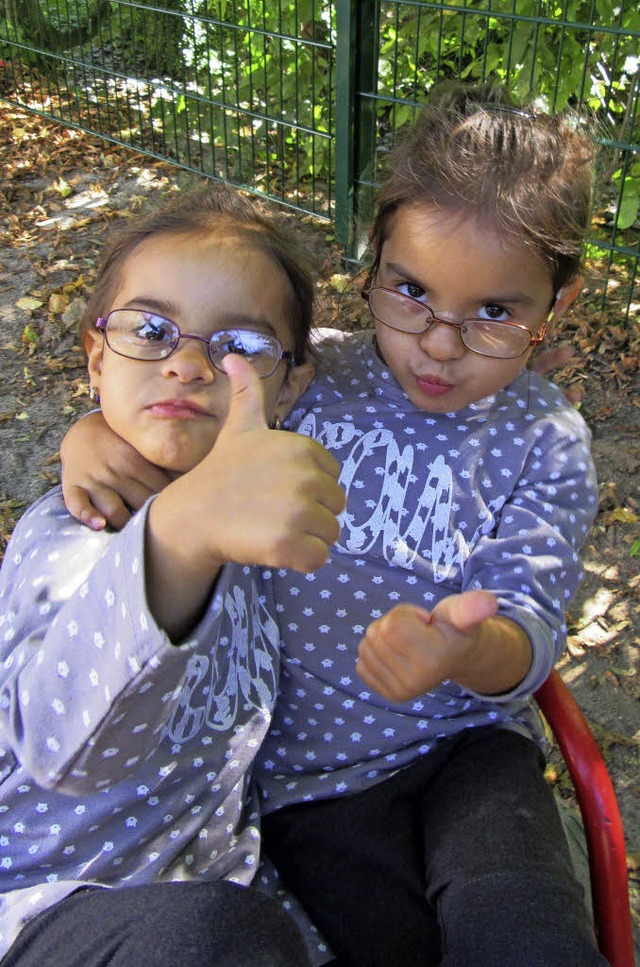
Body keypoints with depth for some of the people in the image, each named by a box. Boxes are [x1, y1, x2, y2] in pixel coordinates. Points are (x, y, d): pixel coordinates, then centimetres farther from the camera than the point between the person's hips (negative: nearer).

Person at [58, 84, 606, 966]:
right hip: (309, 763, 1)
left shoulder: (545, 444, -2)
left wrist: (468, 647, -35)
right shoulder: (310, 377, -1)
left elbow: (529, 628, -10)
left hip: (466, 738, 0)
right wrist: (96, 432, -15)